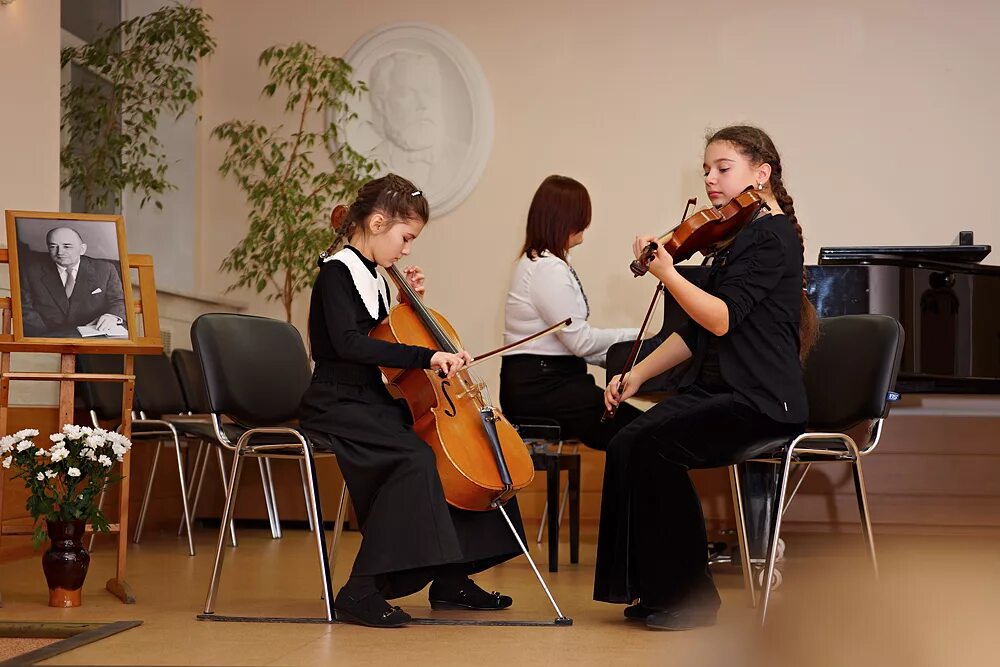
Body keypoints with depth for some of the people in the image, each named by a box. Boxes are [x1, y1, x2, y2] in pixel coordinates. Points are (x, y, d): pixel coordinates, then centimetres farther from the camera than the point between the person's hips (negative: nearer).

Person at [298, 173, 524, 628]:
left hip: (376, 403, 10)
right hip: (339, 407, -10)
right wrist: (426, 357, -34)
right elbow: (348, 343, -29)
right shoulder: (337, 273, -12)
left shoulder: (374, 278, 15)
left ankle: (450, 580, 9)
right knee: (414, 457, -32)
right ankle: (361, 591, -28)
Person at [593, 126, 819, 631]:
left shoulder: (773, 237, -10)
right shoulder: (736, 239, 19)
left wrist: (666, 273, -27)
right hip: (715, 391, 8)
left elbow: (722, 318, -22)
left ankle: (689, 595, -15)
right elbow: (697, 330, 20)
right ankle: (653, 587, -6)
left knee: (652, 444, -26)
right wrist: (637, 374, 12)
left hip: (762, 404, -8)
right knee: (626, 446, -14)